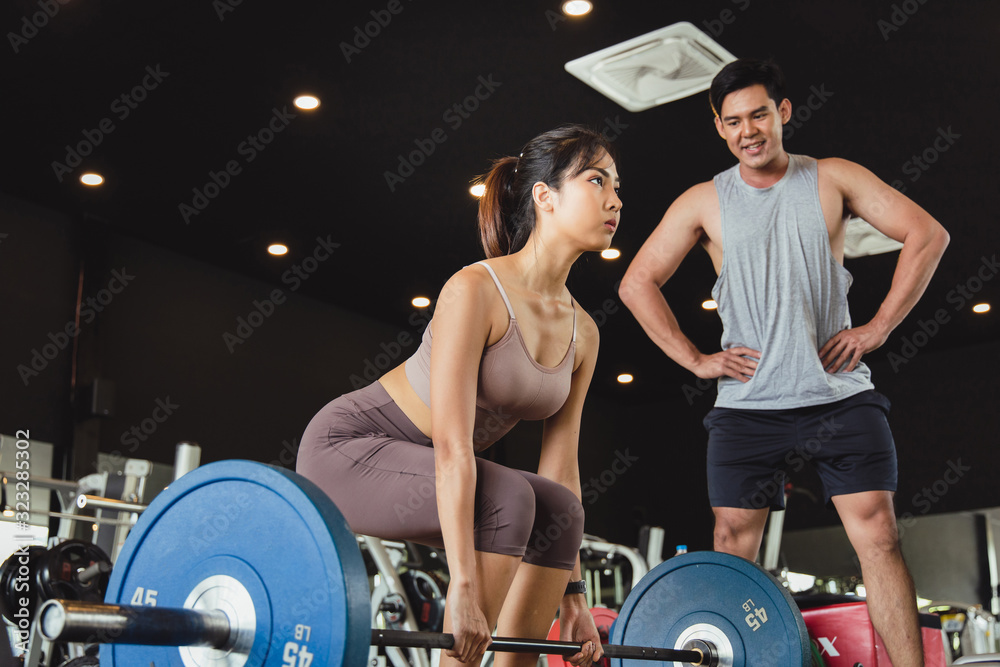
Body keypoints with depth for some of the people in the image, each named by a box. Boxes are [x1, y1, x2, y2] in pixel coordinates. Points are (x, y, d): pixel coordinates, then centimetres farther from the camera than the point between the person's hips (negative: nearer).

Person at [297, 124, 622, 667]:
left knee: (559, 511, -3)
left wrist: (572, 594, -1)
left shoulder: (582, 333, -2)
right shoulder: (475, 290, -24)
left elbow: (560, 460, 0)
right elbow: (451, 447, -31)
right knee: (506, 498, -27)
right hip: (348, 447, -8)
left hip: (411, 465, 8)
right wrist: (464, 584, -35)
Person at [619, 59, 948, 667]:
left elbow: (928, 235, 4)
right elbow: (638, 283, 8)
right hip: (748, 406, 1)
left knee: (879, 536, -6)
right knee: (734, 547, 0)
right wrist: (695, 359, 1)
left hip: (840, 396, 0)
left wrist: (878, 327, -2)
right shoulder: (704, 202, 7)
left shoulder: (832, 179, 6)